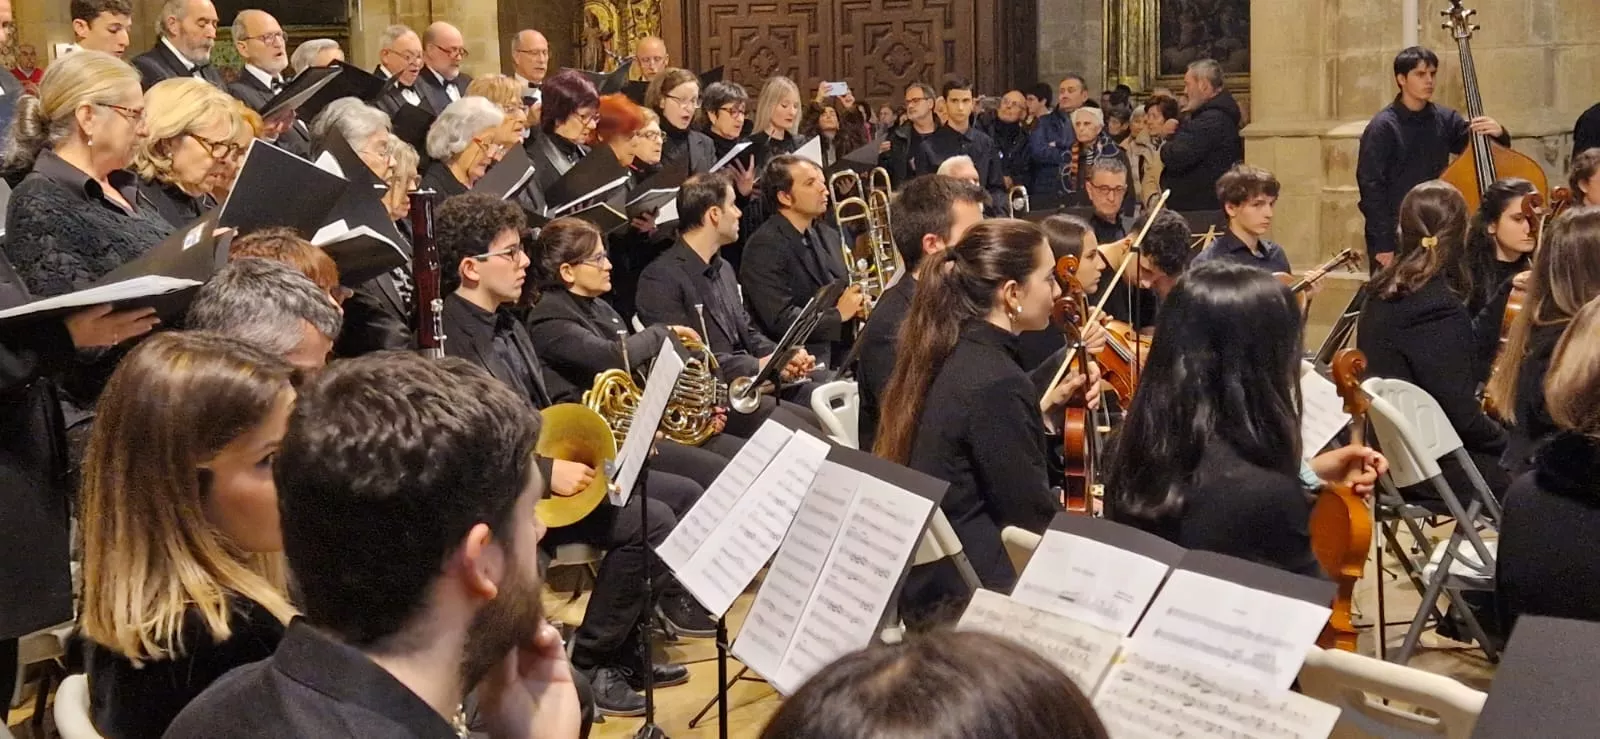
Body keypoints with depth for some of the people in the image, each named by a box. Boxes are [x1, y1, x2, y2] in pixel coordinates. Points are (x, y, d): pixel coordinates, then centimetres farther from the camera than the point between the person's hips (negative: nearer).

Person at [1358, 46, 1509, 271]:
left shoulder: (1445, 120, 4)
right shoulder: (1383, 127, -9)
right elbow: (1371, 187, -12)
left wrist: (1497, 133, -15)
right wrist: (1383, 246, -16)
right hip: (1395, 235, -5)